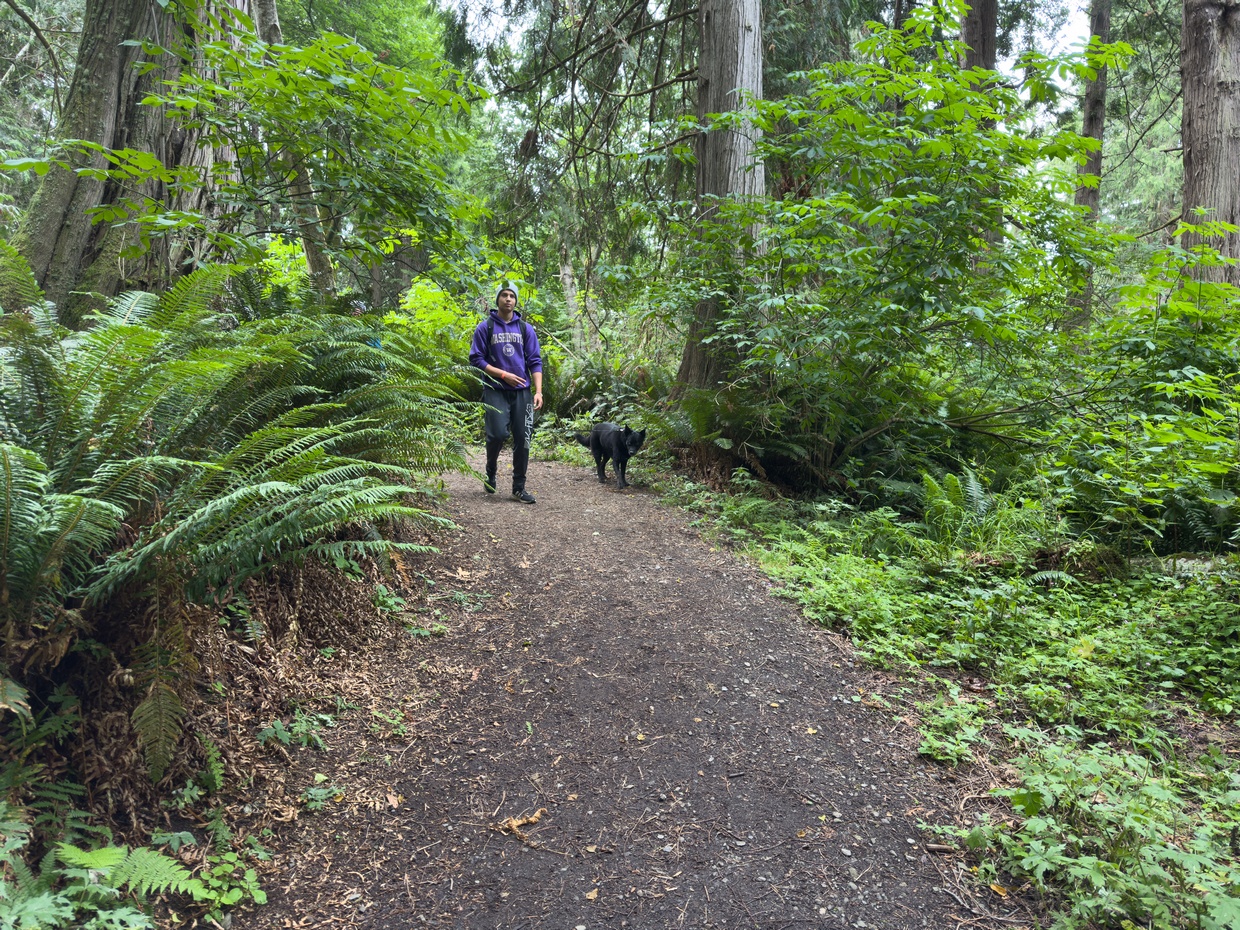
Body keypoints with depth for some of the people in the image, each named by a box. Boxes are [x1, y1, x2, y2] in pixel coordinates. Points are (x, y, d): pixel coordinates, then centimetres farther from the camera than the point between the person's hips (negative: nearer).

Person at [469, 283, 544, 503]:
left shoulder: (525, 329, 10)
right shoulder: (485, 327, 3)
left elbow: (535, 362, 7)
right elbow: (476, 359, 0)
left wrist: (538, 392, -3)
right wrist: (503, 374, -10)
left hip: (522, 392, 3)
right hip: (495, 391, -2)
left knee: (522, 439, 0)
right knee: (498, 433, -14)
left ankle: (519, 487, 11)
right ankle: (490, 471, 17)